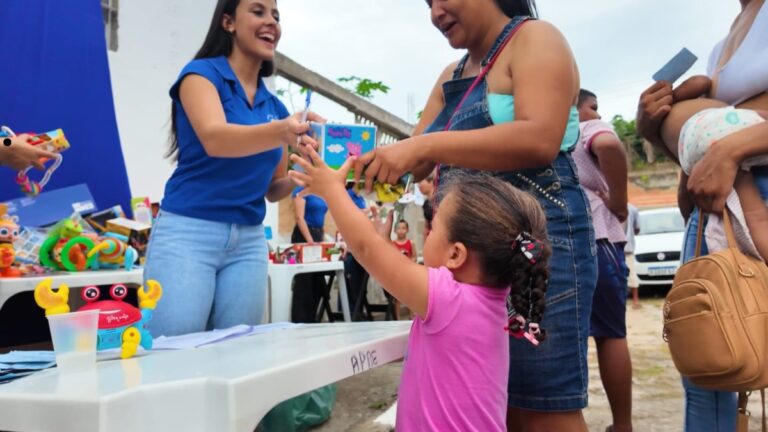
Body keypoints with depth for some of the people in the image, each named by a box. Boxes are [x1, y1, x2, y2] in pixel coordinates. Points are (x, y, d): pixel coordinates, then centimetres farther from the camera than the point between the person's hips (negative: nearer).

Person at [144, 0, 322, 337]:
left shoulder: (274, 106, 13)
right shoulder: (202, 73, -2)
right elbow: (214, 139, -22)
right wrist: (282, 132, -38)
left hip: (249, 242, 5)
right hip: (188, 232, -5)